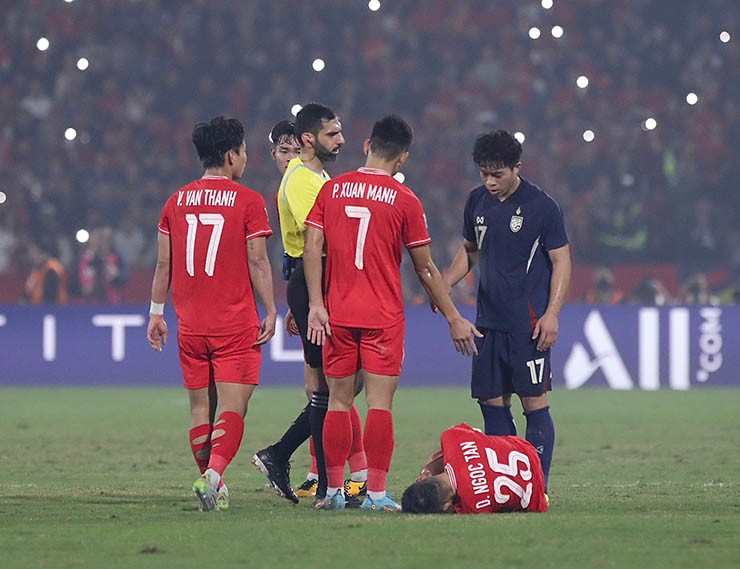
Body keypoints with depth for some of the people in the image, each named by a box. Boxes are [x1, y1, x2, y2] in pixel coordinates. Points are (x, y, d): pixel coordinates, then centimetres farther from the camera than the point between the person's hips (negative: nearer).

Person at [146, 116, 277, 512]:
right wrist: (270, 311, 0)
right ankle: (213, 475, -26)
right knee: (232, 408, -7)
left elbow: (163, 263, 10)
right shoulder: (248, 201, -6)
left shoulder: (177, 201, 7)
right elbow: (257, 262, -7)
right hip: (236, 326, -4)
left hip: (190, 325, 4)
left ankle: (211, 483, 16)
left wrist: (156, 312, 17)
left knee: (200, 408, 12)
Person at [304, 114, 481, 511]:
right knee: (380, 403, -3)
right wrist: (454, 319, 9)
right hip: (384, 316, -3)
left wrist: (315, 304, -1)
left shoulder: (331, 190, 4)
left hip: (337, 315, 3)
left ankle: (333, 490, 11)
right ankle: (376, 493, -6)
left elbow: (312, 249, -2)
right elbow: (425, 269, 1)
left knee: (339, 402, 9)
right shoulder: (405, 200, -4)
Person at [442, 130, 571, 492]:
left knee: (534, 404, -6)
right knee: (492, 403, 6)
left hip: (528, 325, -6)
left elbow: (561, 261, -5)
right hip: (489, 322, 6)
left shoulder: (541, 206, -7)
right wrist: (445, 283, 7)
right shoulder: (477, 202, 10)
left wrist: (552, 314, -13)